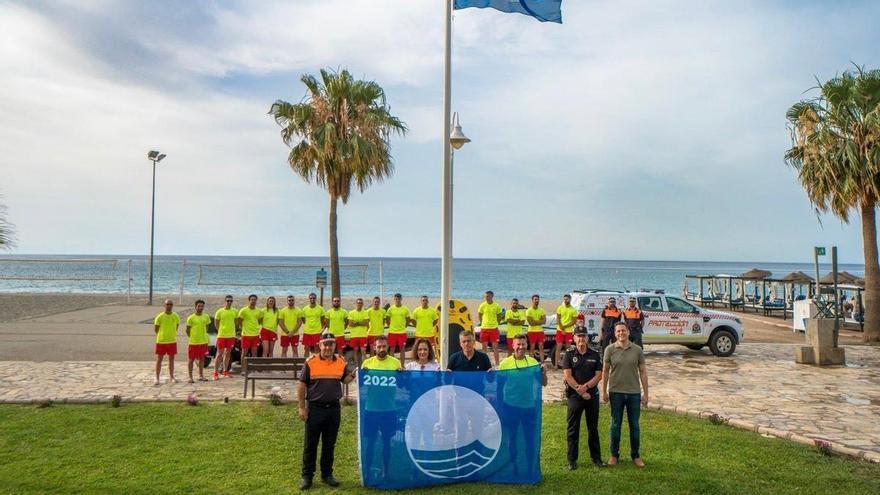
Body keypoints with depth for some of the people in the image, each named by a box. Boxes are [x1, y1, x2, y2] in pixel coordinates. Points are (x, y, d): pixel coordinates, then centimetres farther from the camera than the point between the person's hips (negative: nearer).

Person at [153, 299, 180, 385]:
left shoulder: (176, 316, -1)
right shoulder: (159, 317, -11)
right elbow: (155, 329, -2)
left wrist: (172, 335, 10)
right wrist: (162, 336, 5)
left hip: (172, 341, 3)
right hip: (161, 341, -3)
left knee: (171, 359, 10)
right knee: (159, 360, 2)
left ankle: (171, 377, 19)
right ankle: (157, 378, 9)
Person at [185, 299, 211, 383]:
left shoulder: (206, 317, 4)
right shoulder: (191, 318, -9)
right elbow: (187, 330, -1)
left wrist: (205, 337, 10)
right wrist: (191, 338, -1)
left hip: (203, 341, 4)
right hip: (193, 342, -4)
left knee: (202, 359, 12)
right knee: (191, 360, 2)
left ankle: (201, 376, 23)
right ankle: (190, 377, 9)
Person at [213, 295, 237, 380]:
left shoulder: (235, 311, 3)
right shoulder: (220, 311, -6)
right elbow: (216, 323, 3)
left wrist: (232, 330, 12)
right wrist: (221, 331, 7)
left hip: (231, 335, 4)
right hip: (221, 335, -4)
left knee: (228, 353, 11)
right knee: (219, 354, -3)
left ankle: (225, 372, 21)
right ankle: (216, 373, 1)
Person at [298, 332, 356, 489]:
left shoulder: (341, 362, 2)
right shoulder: (311, 362, -7)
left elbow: (345, 380, 12)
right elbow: (302, 386, -3)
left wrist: (353, 373, -8)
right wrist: (302, 408, -5)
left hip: (333, 408, 3)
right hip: (315, 408, -2)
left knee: (329, 444, 12)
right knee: (310, 444, 6)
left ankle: (327, 475, 25)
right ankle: (307, 476, 18)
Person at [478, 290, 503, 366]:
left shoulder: (496, 306, -4)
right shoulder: (482, 305, -3)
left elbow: (499, 316, 11)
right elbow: (479, 315, 10)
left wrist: (495, 323, 6)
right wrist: (482, 323, 5)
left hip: (494, 328, -1)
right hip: (484, 328, 1)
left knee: (495, 347, 0)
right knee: (484, 347, 8)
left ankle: (497, 363, 5)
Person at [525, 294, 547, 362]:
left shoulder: (542, 310, 9)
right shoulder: (529, 311, -5)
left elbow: (544, 321, -2)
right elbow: (530, 322, -14)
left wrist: (535, 321, -12)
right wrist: (539, 321, -8)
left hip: (540, 330, 4)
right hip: (532, 331, -4)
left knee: (541, 347, 3)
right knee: (532, 347, 0)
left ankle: (542, 362, 5)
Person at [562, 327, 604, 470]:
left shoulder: (595, 355, 6)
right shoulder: (569, 355, 0)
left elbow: (599, 375, -2)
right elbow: (567, 376, -8)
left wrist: (586, 386, -16)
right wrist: (580, 391, -14)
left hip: (592, 395, 2)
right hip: (574, 396, -2)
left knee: (593, 428, 11)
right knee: (573, 429, 2)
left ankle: (596, 457, 21)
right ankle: (572, 460, 9)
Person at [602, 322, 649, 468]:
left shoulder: (637, 350, -1)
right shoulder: (610, 349, -3)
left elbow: (643, 372, 3)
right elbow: (605, 371, 2)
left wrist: (645, 393, 1)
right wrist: (604, 391, 1)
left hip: (634, 393, 1)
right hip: (616, 392, -1)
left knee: (634, 425, 10)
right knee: (616, 425, 9)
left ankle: (635, 455, 23)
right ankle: (614, 454, 21)